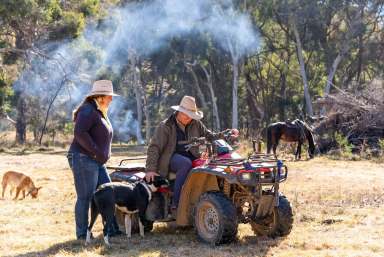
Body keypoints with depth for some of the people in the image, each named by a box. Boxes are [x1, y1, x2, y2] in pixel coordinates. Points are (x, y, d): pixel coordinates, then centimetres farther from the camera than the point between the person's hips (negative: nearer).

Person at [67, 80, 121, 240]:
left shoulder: (100, 113, 19)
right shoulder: (88, 110, -12)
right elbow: (80, 133, -25)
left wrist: (104, 155, 13)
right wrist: (97, 152, -22)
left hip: (97, 162, 10)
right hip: (83, 159, -10)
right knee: (85, 197, -6)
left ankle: (111, 228, 16)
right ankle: (82, 233, 0)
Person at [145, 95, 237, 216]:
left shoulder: (196, 124, 11)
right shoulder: (165, 126, -4)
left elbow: (210, 136, 17)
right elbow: (154, 148, -8)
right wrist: (150, 169, -19)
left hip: (191, 156, 5)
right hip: (171, 157, -4)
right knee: (186, 163, -40)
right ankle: (176, 205, -37)